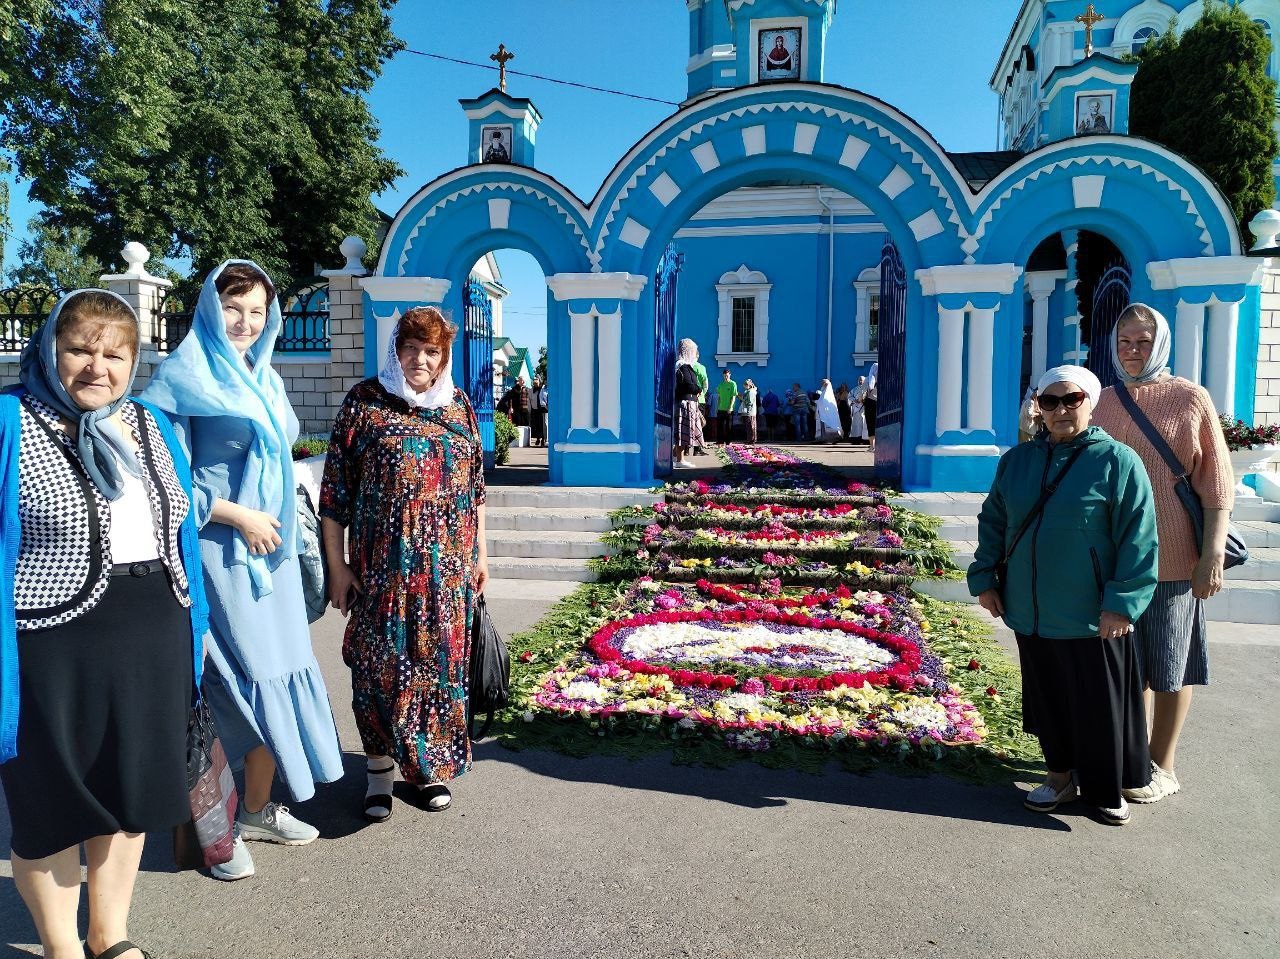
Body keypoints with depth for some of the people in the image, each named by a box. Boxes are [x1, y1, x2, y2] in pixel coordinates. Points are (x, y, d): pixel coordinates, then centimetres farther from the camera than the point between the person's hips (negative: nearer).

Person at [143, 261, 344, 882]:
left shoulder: (264, 379, 15)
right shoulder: (185, 376, -7)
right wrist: (238, 516, -14)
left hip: (270, 550, 7)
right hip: (219, 554, -7)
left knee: (275, 676, 10)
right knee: (233, 686, -3)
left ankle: (259, 809, 25)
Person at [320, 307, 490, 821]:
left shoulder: (459, 406, 9)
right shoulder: (365, 401, -2)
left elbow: (475, 485, 14)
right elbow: (335, 489, -3)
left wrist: (480, 552, 12)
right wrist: (336, 564, -5)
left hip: (449, 566, 3)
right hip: (383, 566, -3)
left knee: (440, 662, 10)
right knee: (381, 662, 3)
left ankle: (430, 765, 27)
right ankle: (380, 769, 21)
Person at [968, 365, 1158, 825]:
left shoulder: (1117, 460, -7)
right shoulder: (1017, 460, 7)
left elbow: (1138, 538, -10)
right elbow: (993, 522, 14)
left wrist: (1122, 602, -15)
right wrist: (984, 578, 7)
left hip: (1092, 617, -4)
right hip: (1031, 614, 4)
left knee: (1099, 708, 8)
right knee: (1048, 699, 16)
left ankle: (1105, 789, 28)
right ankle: (1061, 774, 34)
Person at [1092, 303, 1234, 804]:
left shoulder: (1190, 399, -5)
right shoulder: (1103, 402, 7)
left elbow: (1216, 482, -7)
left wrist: (1212, 555, -11)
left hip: (1172, 559, -4)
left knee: (1169, 666, 8)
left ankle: (1163, 767, 23)